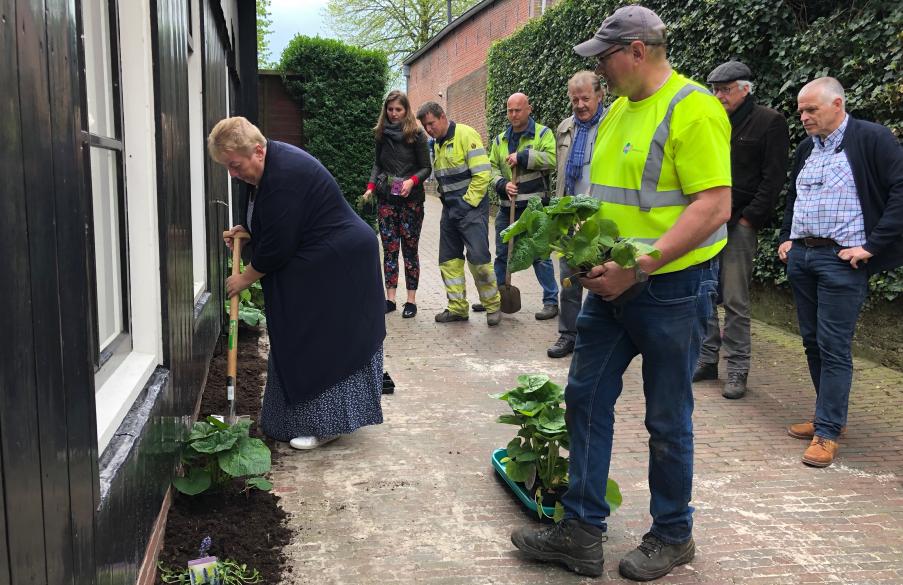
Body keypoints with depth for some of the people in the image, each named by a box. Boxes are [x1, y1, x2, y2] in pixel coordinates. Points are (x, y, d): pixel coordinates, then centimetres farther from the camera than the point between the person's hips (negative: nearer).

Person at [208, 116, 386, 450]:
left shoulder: (284, 175, -26)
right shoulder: (272, 164, 7)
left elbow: (277, 245, -23)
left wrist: (245, 278, -8)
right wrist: (245, 231, 7)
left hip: (336, 265, -11)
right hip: (322, 265, 11)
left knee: (321, 344, -5)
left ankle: (324, 425, 5)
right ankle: (315, 418, 23)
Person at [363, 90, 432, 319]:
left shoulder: (416, 135, -3)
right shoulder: (381, 134, 8)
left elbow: (426, 168, -2)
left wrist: (412, 181, -20)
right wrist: (371, 186, 2)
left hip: (411, 200, -3)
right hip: (387, 199, 3)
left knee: (409, 249, 0)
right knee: (389, 249, 3)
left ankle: (411, 299, 7)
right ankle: (390, 298, 8)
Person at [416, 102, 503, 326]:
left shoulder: (466, 135, -11)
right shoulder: (437, 144, 14)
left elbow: (482, 174, -17)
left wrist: (467, 203, -15)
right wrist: (445, 198, 7)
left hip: (471, 207, -8)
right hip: (450, 210, 8)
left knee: (478, 259, -10)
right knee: (449, 259, 8)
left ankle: (493, 305, 7)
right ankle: (458, 308, 16)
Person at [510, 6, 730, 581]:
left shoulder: (693, 109, -15)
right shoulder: (619, 109, 12)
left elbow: (715, 205, -22)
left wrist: (638, 267, -26)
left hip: (673, 288, -8)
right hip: (614, 284, 8)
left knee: (667, 420, 6)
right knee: (586, 398, 8)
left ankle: (673, 536, 27)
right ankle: (581, 532, 19)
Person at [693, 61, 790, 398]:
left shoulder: (769, 122, -2)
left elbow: (773, 178, -6)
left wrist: (749, 217, -11)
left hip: (740, 223, -5)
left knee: (735, 301, -2)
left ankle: (737, 369, 8)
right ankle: (707, 360, 18)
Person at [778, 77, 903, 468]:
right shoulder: (806, 149, 16)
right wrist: (786, 239, 18)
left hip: (841, 260, -7)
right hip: (800, 256, 8)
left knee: (834, 346, -6)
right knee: (812, 341, 12)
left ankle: (828, 432, 2)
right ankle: (830, 415, 25)